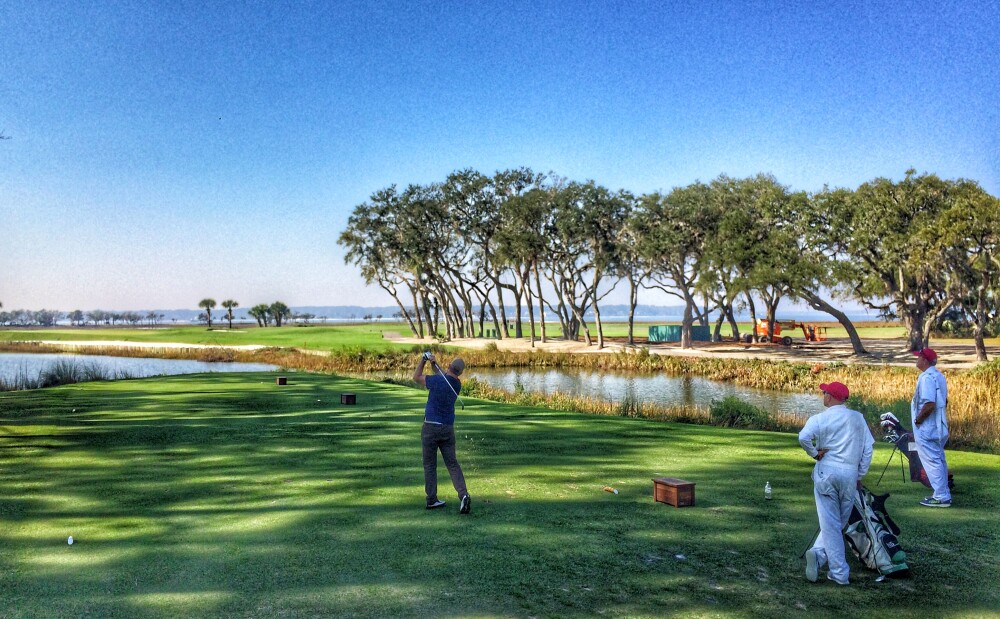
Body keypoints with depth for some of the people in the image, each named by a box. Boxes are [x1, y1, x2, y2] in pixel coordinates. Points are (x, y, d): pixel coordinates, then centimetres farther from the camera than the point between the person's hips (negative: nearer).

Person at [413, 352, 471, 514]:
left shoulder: (437, 380, -13)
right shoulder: (457, 385, 4)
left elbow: (416, 377, 3)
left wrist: (423, 360, 9)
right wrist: (435, 364, 7)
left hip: (431, 427, -3)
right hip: (448, 429, 4)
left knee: (429, 465, 9)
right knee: (452, 464, 5)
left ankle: (432, 499, 10)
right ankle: (463, 494, -14)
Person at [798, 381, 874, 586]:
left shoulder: (820, 418, -4)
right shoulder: (858, 418, 8)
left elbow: (803, 437, -24)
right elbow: (868, 448, 7)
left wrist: (815, 453, -6)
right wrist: (860, 475, 13)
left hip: (826, 471, -3)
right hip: (850, 474, 3)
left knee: (830, 523, 3)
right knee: (840, 522, 14)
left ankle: (840, 573, 0)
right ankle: (819, 553, 1)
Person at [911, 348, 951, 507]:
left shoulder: (927, 377, -21)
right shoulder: (938, 375, 11)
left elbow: (929, 404, -28)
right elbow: (944, 401, 19)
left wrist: (918, 420, -17)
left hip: (926, 428, -10)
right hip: (938, 426, 10)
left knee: (932, 461, -3)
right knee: (939, 460, 16)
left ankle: (941, 497, 1)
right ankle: (943, 494, 24)